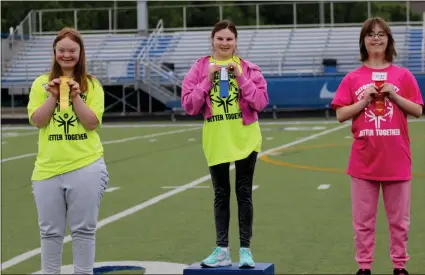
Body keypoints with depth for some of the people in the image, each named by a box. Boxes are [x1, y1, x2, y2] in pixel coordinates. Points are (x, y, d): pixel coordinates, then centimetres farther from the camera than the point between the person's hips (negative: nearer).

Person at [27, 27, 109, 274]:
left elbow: (92, 123, -6)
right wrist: (53, 96, -13)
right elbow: (37, 121, -2)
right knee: (50, 230, 9)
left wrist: (76, 96, -15)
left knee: (84, 229, 3)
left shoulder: (92, 85, 3)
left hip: (85, 166, -1)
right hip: (48, 167, 2)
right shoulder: (41, 83, 6)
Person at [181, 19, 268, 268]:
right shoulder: (200, 68, 1)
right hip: (216, 141, 1)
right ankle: (222, 250, 14)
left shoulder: (248, 68, 0)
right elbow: (189, 106, -5)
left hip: (244, 139, -1)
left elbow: (261, 102, -9)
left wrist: (241, 77, -15)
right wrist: (207, 80, -13)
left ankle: (246, 250, 9)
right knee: (221, 195, 9)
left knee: (244, 193, 3)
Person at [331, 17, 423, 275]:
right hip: (364, 160, 0)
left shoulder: (403, 75, 4)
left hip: (396, 159, 0)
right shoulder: (353, 78, 4)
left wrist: (394, 96, -10)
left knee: (399, 218, 7)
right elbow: (341, 114, 0)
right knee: (363, 220, 5)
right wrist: (365, 100, -12)